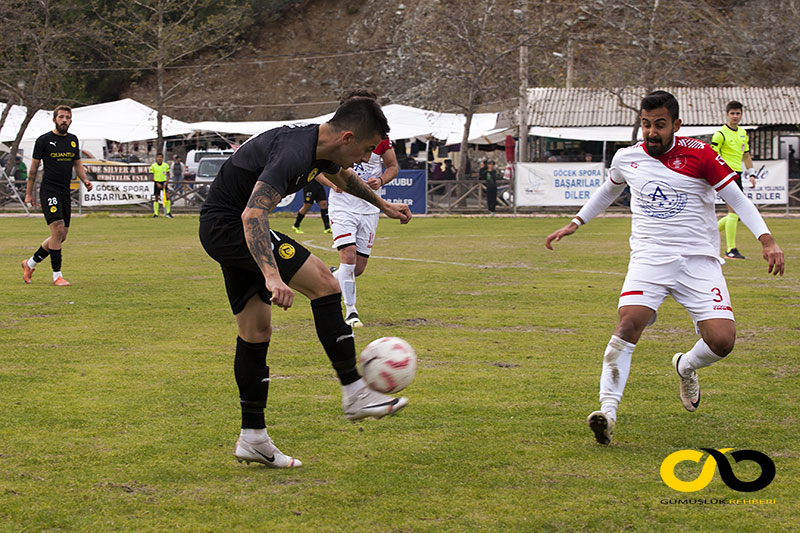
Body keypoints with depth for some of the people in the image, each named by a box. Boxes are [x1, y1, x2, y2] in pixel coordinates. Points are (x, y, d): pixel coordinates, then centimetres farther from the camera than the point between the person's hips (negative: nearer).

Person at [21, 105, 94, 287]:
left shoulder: (73, 140, 12)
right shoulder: (44, 140, -4)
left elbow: (77, 164, 22)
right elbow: (34, 167, 1)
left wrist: (85, 180, 2)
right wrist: (29, 193, 2)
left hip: (65, 193, 7)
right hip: (49, 191, -7)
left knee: (61, 237, 8)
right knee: (58, 229, -19)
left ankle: (30, 263, 26)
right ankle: (57, 275, -13)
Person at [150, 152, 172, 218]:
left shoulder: (166, 165, 3)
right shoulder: (153, 166, -1)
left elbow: (168, 176, 9)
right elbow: (152, 177, 1)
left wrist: (166, 182, -8)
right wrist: (157, 183, -10)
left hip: (164, 182, 0)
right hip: (157, 182, 0)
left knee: (167, 196, -14)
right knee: (156, 198, 2)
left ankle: (168, 212, -6)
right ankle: (156, 213, 9)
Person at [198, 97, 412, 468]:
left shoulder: (321, 149, 4)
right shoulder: (293, 153, -27)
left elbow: (342, 177, 30)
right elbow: (253, 214, -39)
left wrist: (384, 206, 43)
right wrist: (272, 275, -49)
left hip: (223, 231, 10)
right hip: (227, 226, -10)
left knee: (256, 332, 9)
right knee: (324, 284, -15)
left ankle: (252, 438, 13)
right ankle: (354, 392, -10)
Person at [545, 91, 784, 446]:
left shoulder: (698, 154, -4)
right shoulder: (627, 158, 6)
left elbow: (736, 198, 0)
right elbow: (609, 190, 29)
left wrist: (766, 240, -10)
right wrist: (574, 224, 28)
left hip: (699, 260, -1)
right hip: (649, 257, 1)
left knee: (722, 341, -14)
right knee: (628, 325, -24)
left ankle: (686, 366, 22)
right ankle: (608, 410, -28)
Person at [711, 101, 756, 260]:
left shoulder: (743, 133, 15)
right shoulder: (721, 134, -8)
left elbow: (746, 155, 24)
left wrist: (751, 174, 16)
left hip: (737, 175, 8)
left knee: (737, 215, 9)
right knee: (734, 212, -14)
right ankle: (730, 250, -12)